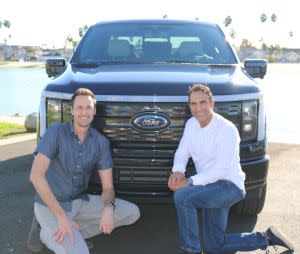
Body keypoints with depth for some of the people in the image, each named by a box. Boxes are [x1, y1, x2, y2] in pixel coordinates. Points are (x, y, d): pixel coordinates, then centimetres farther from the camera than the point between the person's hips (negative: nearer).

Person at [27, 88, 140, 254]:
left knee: (132, 213, -6)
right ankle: (50, 234, 4)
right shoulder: (56, 133, -14)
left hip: (81, 201, 6)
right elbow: (36, 176, -24)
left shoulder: (101, 142, -1)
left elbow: (108, 187, -1)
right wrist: (61, 216, -27)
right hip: (50, 205, -5)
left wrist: (108, 207, -26)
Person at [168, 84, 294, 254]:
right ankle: (267, 238, 25)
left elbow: (221, 169, -24)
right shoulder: (191, 124, 5)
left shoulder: (227, 129, -18)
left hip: (229, 185, -8)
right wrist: (178, 171, -14)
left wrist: (190, 182, -26)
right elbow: (182, 152, 9)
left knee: (182, 196, -30)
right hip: (211, 188, 8)